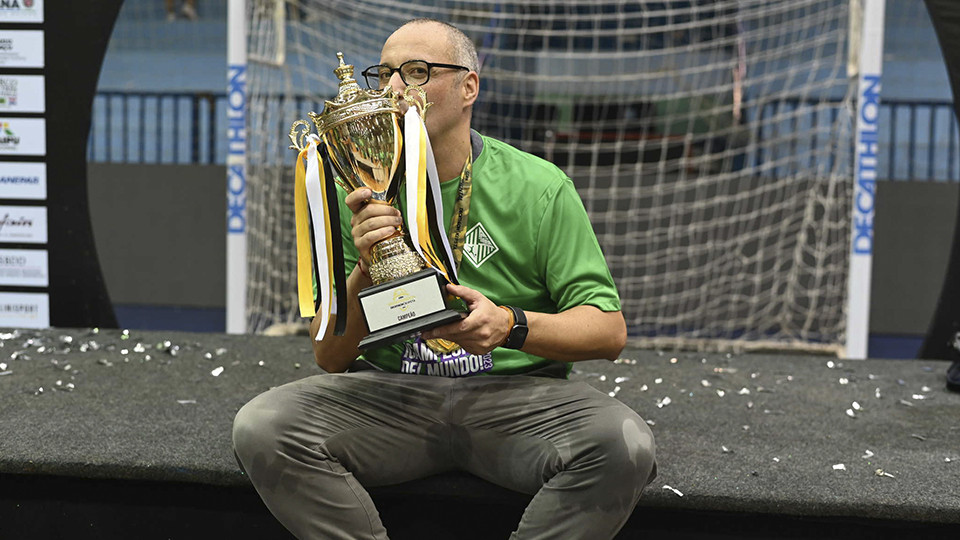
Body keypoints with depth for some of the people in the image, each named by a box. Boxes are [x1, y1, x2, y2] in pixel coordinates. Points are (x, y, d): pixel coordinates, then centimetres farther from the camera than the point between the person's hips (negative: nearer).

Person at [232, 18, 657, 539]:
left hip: (516, 391, -1)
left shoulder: (539, 187, -1)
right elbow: (330, 358, 3)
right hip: (388, 392, 2)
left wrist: (511, 325, -21)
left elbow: (609, 330, -3)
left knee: (623, 445, -31)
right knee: (261, 427, -24)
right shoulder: (359, 196, 5)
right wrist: (364, 270, -16)